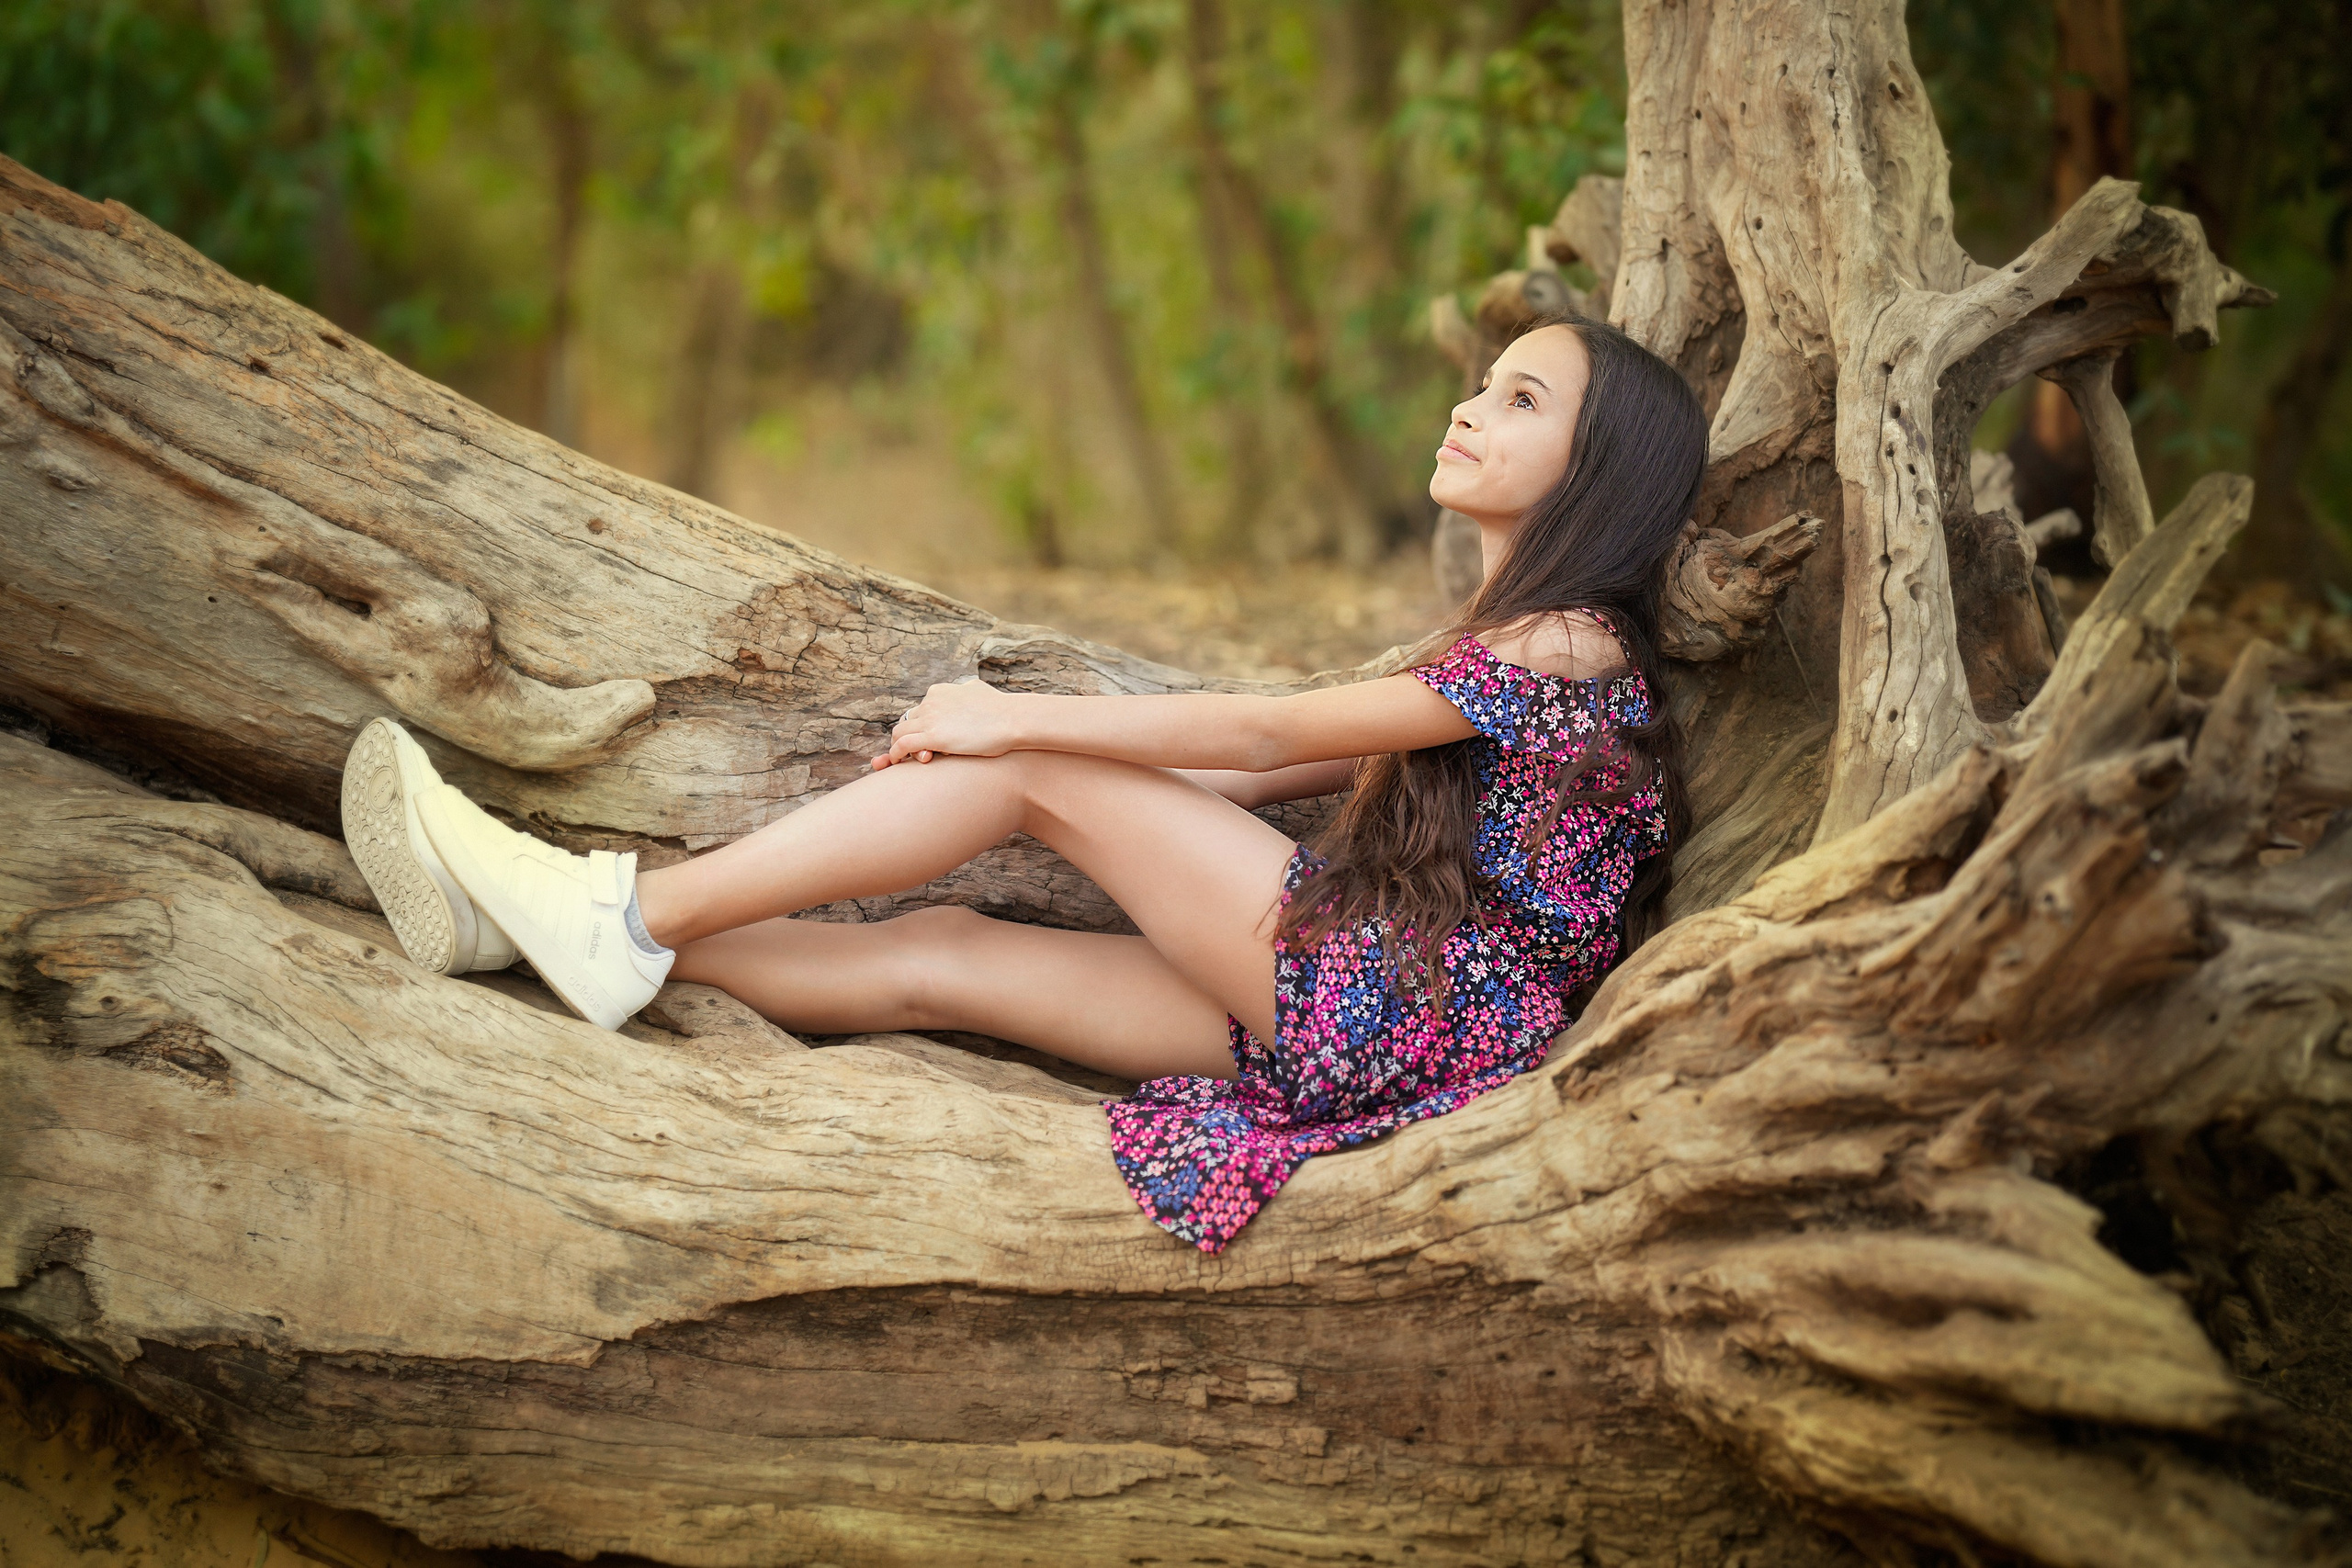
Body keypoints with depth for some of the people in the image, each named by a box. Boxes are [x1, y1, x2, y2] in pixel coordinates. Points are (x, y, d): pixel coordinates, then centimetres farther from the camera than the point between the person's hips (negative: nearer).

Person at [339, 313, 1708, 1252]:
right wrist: (1006, 739, 13)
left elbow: (1270, 734, -11)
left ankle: (642, 912, -8)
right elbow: (1289, 766, 19)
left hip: (1430, 1016, -9)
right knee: (939, 956, -1)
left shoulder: (1570, 642, -10)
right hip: (1364, 1014, 9)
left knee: (1024, 766, -11)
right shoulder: (1505, 645, 22)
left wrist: (1015, 724, -5)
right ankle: (568, 930, -2)